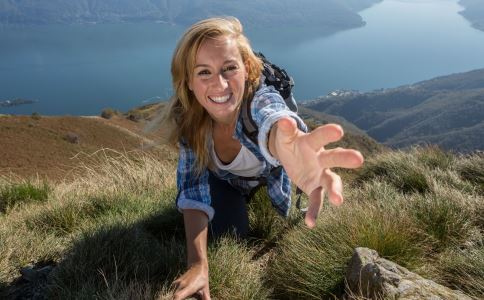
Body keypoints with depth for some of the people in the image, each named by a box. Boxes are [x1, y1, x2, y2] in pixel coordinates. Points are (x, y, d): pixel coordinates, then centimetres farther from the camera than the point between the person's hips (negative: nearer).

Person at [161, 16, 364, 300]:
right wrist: (198, 264, -46)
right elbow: (192, 187, -32)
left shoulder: (260, 98, -44)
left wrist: (288, 145, -96)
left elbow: (273, 119, -69)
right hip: (224, 182, 1)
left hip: (269, 181, -1)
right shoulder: (187, 117, -33)